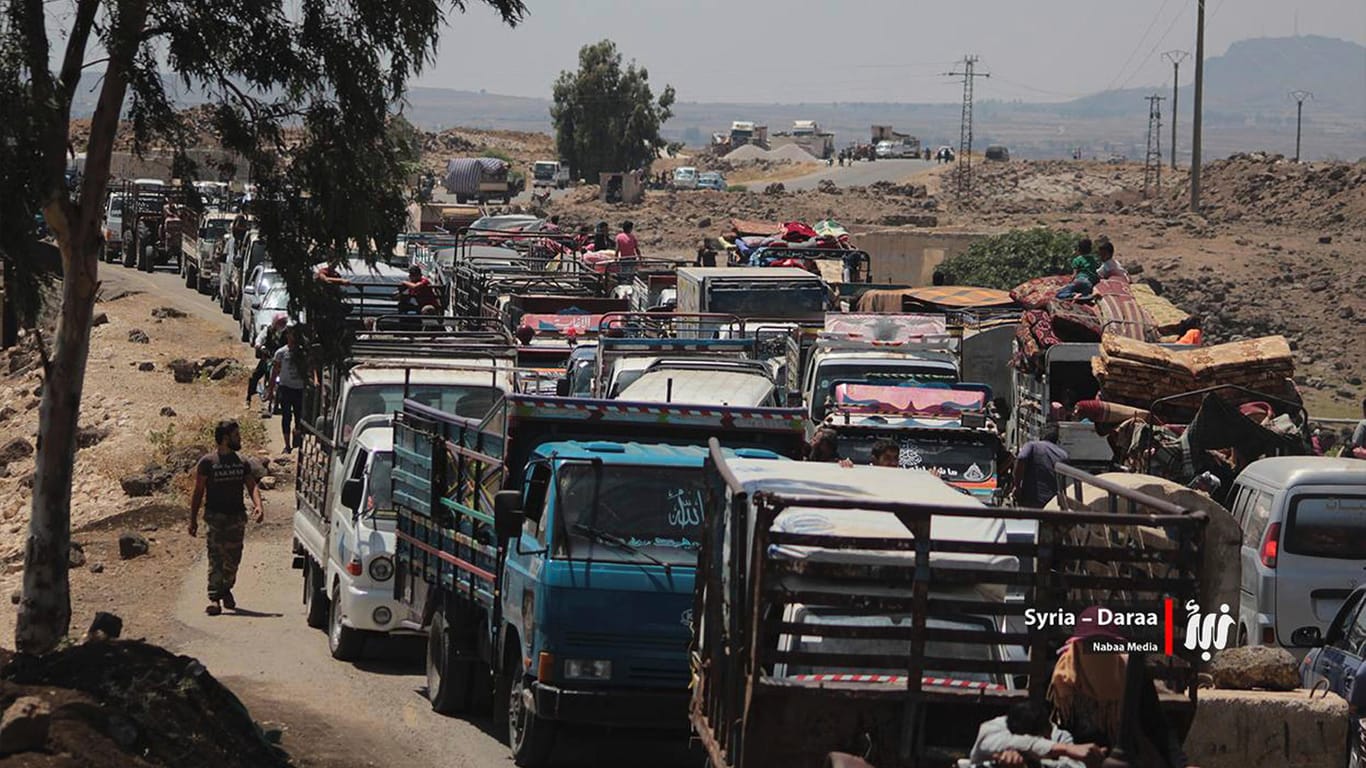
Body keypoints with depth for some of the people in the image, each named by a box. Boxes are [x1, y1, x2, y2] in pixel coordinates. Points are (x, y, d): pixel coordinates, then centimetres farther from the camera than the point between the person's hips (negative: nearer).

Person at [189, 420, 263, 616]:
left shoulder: (242, 463, 12)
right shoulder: (207, 463, -1)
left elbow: (252, 486, 6)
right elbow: (198, 493, 1)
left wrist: (258, 505, -14)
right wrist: (193, 519, -1)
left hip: (236, 515, 4)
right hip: (215, 515, -4)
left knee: (232, 557, 7)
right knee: (216, 557, -11)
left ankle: (226, 589, 29)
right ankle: (214, 598, -14)